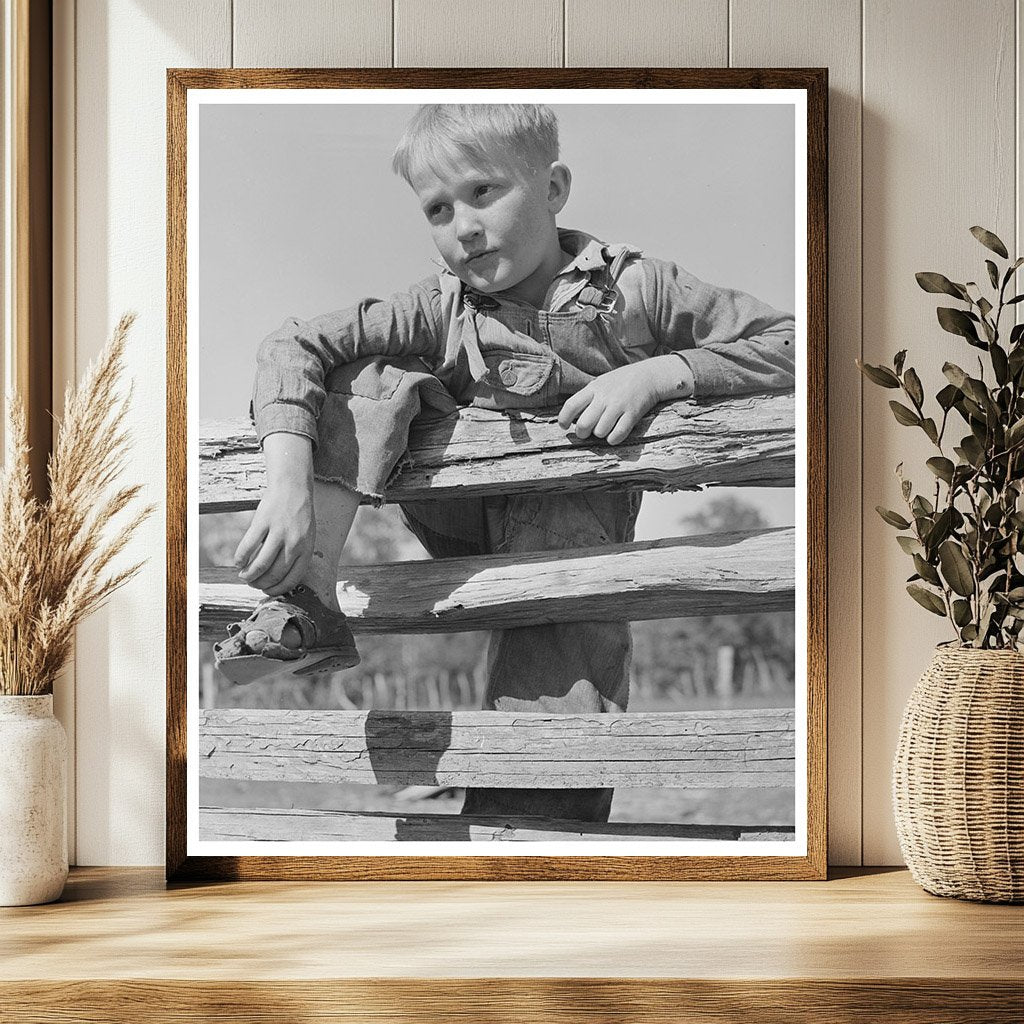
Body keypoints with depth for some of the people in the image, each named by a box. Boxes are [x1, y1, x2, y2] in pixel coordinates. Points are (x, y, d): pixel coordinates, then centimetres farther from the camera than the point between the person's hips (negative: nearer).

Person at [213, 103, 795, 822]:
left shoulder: (636, 289, -9)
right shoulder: (439, 312, -7)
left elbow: (788, 341, -11)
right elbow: (293, 348, -16)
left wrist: (657, 372, -25)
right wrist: (290, 480, -33)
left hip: (572, 525, -2)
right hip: (465, 524, 2)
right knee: (372, 379, -16)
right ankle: (308, 607, -21)